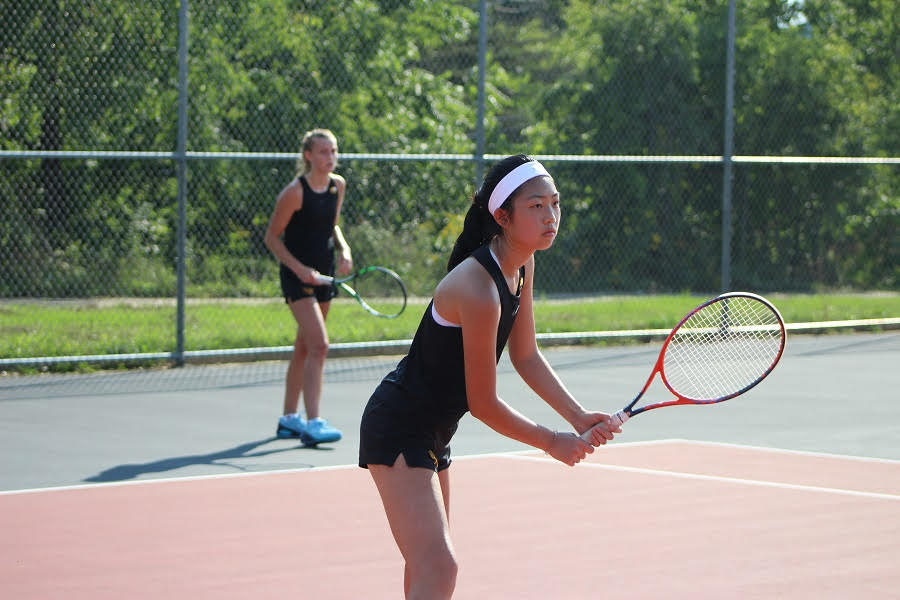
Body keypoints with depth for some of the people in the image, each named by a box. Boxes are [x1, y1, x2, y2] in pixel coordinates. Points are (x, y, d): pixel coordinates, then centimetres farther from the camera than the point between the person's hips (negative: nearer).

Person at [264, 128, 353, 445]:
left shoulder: (338, 185, 5)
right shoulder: (294, 192, -16)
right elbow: (272, 237, -9)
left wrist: (344, 248, 1)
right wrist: (299, 267, -19)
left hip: (324, 275, 7)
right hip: (298, 276, -7)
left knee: (304, 348, 15)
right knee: (319, 345, -19)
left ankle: (289, 419, 25)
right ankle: (312, 423, -22)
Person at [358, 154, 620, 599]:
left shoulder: (521, 266, 1)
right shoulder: (479, 290, -28)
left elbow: (526, 356, 11)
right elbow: (483, 404, -20)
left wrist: (579, 418, 0)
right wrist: (554, 442, -8)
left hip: (431, 432, 11)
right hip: (398, 431, -11)